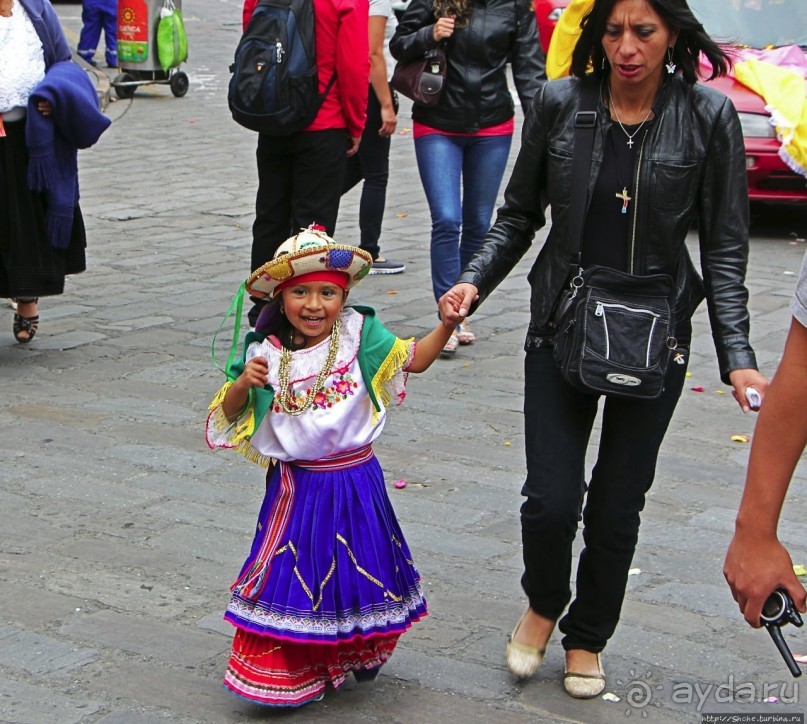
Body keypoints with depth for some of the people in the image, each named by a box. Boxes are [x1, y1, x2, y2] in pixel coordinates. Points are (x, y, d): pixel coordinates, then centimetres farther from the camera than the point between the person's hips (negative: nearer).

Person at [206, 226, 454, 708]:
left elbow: (414, 359, -2)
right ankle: (294, 672, 20)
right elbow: (229, 414, -3)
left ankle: (361, 652, 42)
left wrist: (446, 323, -16)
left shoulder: (359, 334, -7)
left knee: (360, 567, 16)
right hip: (297, 484, -1)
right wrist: (243, 383, -23)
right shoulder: (266, 352, -8)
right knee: (296, 572, 4)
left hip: (356, 482, 1)